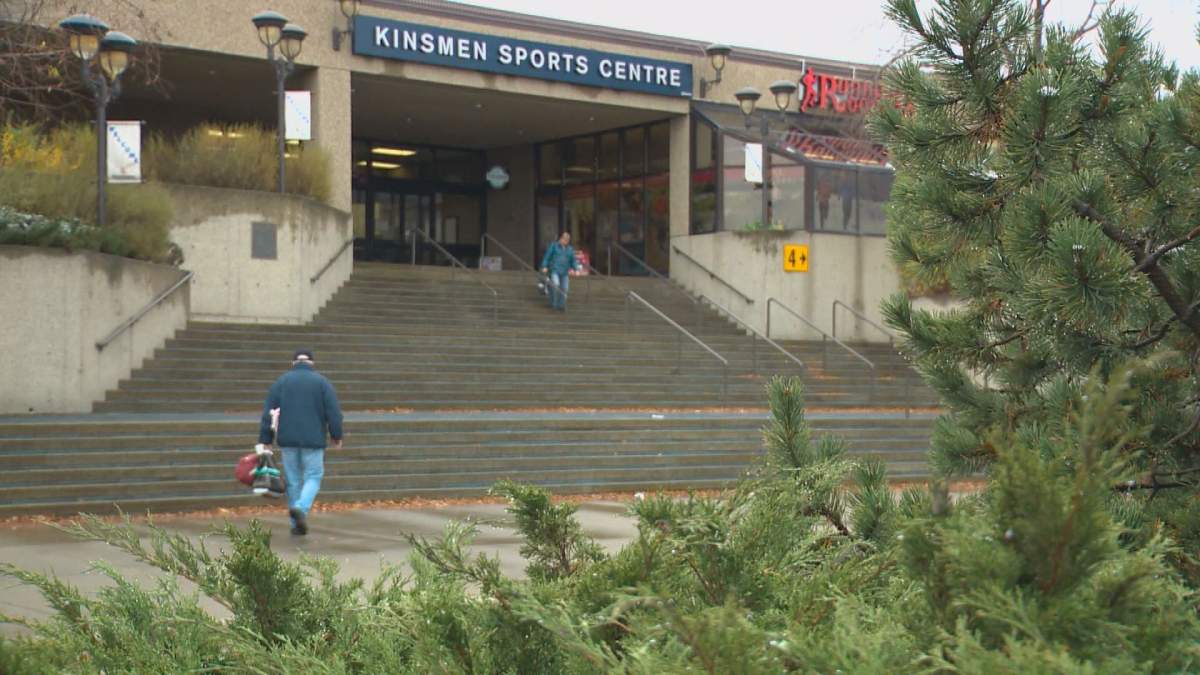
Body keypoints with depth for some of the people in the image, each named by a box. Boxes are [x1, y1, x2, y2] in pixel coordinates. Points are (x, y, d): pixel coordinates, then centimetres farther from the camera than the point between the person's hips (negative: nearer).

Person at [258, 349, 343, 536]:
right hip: (313, 440, -2)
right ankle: (301, 508, -20)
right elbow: (333, 413, -3)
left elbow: (268, 413, 4)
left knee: (293, 480, 10)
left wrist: (265, 441, 6)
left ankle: (297, 524, 12)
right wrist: (337, 437, 7)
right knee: (313, 478, 6)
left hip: (288, 440, 2)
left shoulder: (281, 381, 7)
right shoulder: (321, 382, 2)